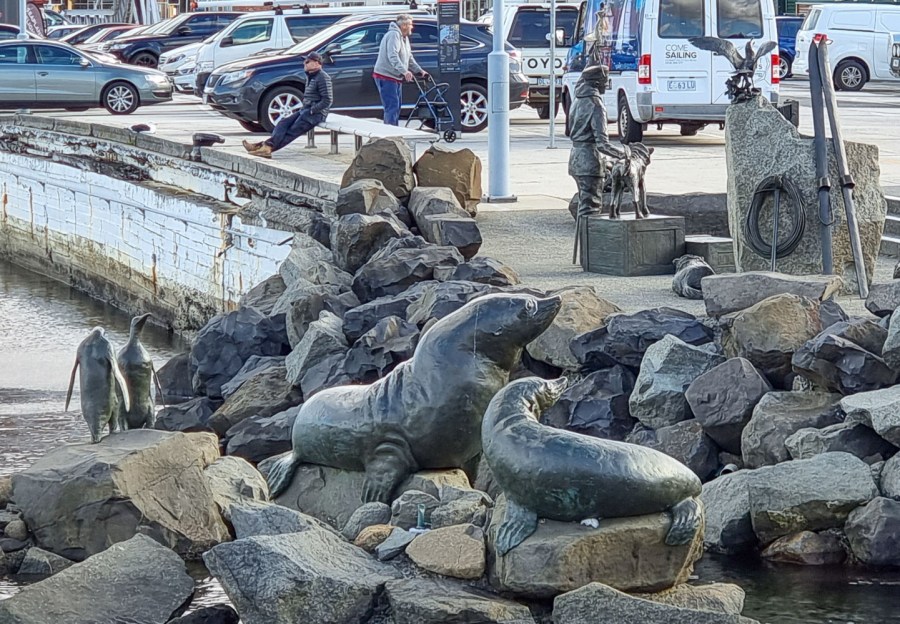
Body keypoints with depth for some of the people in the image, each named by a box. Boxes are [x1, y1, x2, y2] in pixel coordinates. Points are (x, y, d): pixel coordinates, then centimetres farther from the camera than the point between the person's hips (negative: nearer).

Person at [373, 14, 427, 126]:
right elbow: (393, 56, -30)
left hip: (396, 77, 11)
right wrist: (404, 71, -40)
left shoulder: (404, 38, 15)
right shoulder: (394, 35, -17)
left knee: (396, 107, 14)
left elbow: (409, 58, 23)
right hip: (386, 76, -11)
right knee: (392, 106, -15)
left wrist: (420, 71, 14)